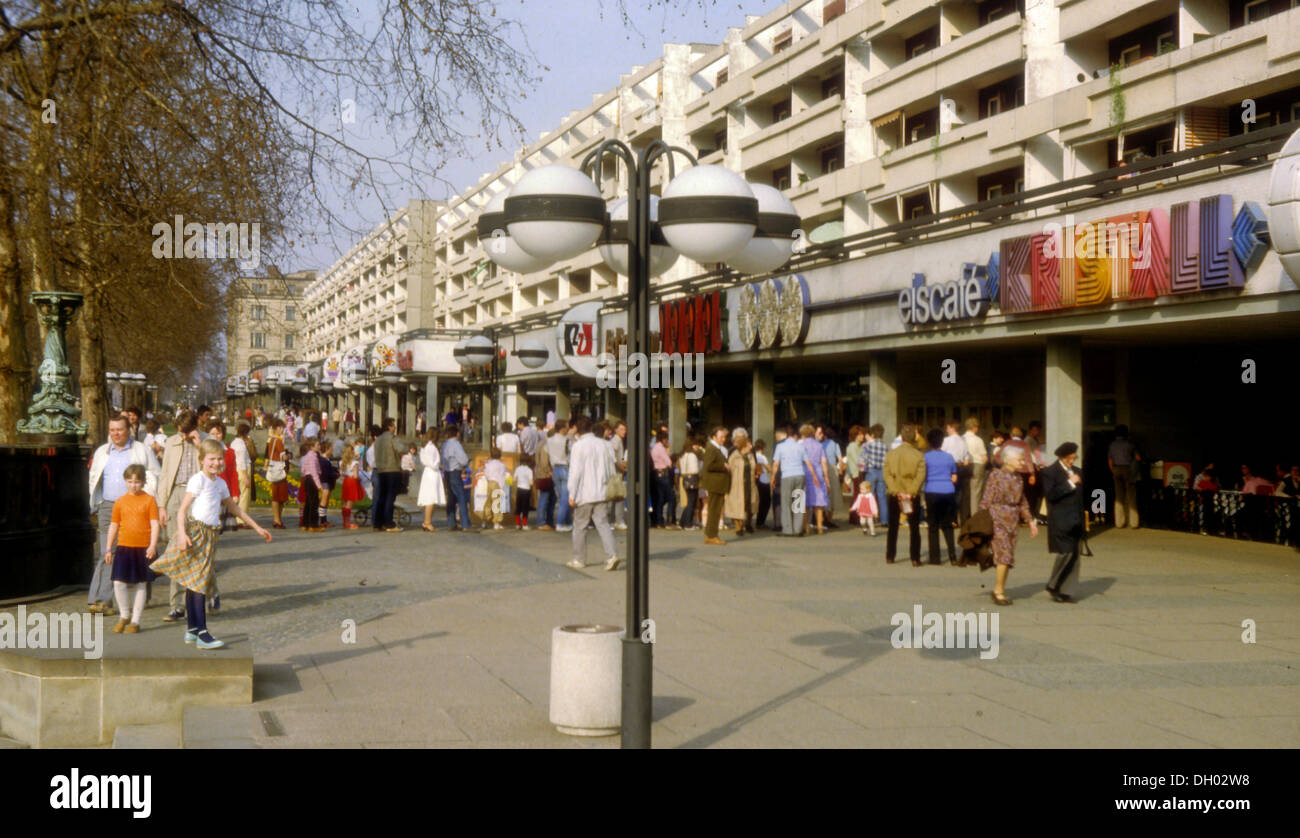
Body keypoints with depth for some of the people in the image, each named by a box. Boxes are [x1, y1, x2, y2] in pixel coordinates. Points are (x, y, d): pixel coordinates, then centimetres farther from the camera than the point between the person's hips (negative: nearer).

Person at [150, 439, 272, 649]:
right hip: (196, 532, -7)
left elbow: (233, 508, 27)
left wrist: (257, 528, 29)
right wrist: (182, 533, -25)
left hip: (210, 535, 7)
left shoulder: (220, 483, 15)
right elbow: (183, 508, -12)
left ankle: (192, 630, 17)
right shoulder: (198, 479, -7)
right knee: (198, 581, -11)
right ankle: (202, 634, -14)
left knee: (195, 582, 12)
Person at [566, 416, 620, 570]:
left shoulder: (578, 446, -10)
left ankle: (579, 560, 17)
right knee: (603, 524, 2)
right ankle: (612, 555, -15)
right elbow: (611, 469, 12)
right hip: (601, 493, 4)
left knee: (580, 527, 8)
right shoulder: (602, 444, 7)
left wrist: (572, 494, -7)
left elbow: (575, 472, -12)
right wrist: (608, 487, 21)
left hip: (584, 494, -4)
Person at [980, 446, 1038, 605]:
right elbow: (986, 501, -8)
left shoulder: (1018, 478, 12)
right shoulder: (996, 476, -7)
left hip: (1013, 521, 6)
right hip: (998, 520, -6)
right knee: (1004, 554, -14)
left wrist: (1030, 521, 17)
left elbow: (1022, 502, 21)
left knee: (1007, 558, 5)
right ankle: (999, 591, -7)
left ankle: (998, 590, 13)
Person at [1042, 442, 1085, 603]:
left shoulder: (1077, 472, 17)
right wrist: (1069, 483, -17)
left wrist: (1082, 521, 18)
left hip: (1075, 521, 7)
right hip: (1060, 521, -7)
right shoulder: (1049, 472, -5)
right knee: (1066, 552, -13)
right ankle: (1052, 585, 3)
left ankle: (1059, 589, 10)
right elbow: (1050, 494, -18)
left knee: (1073, 554, 4)